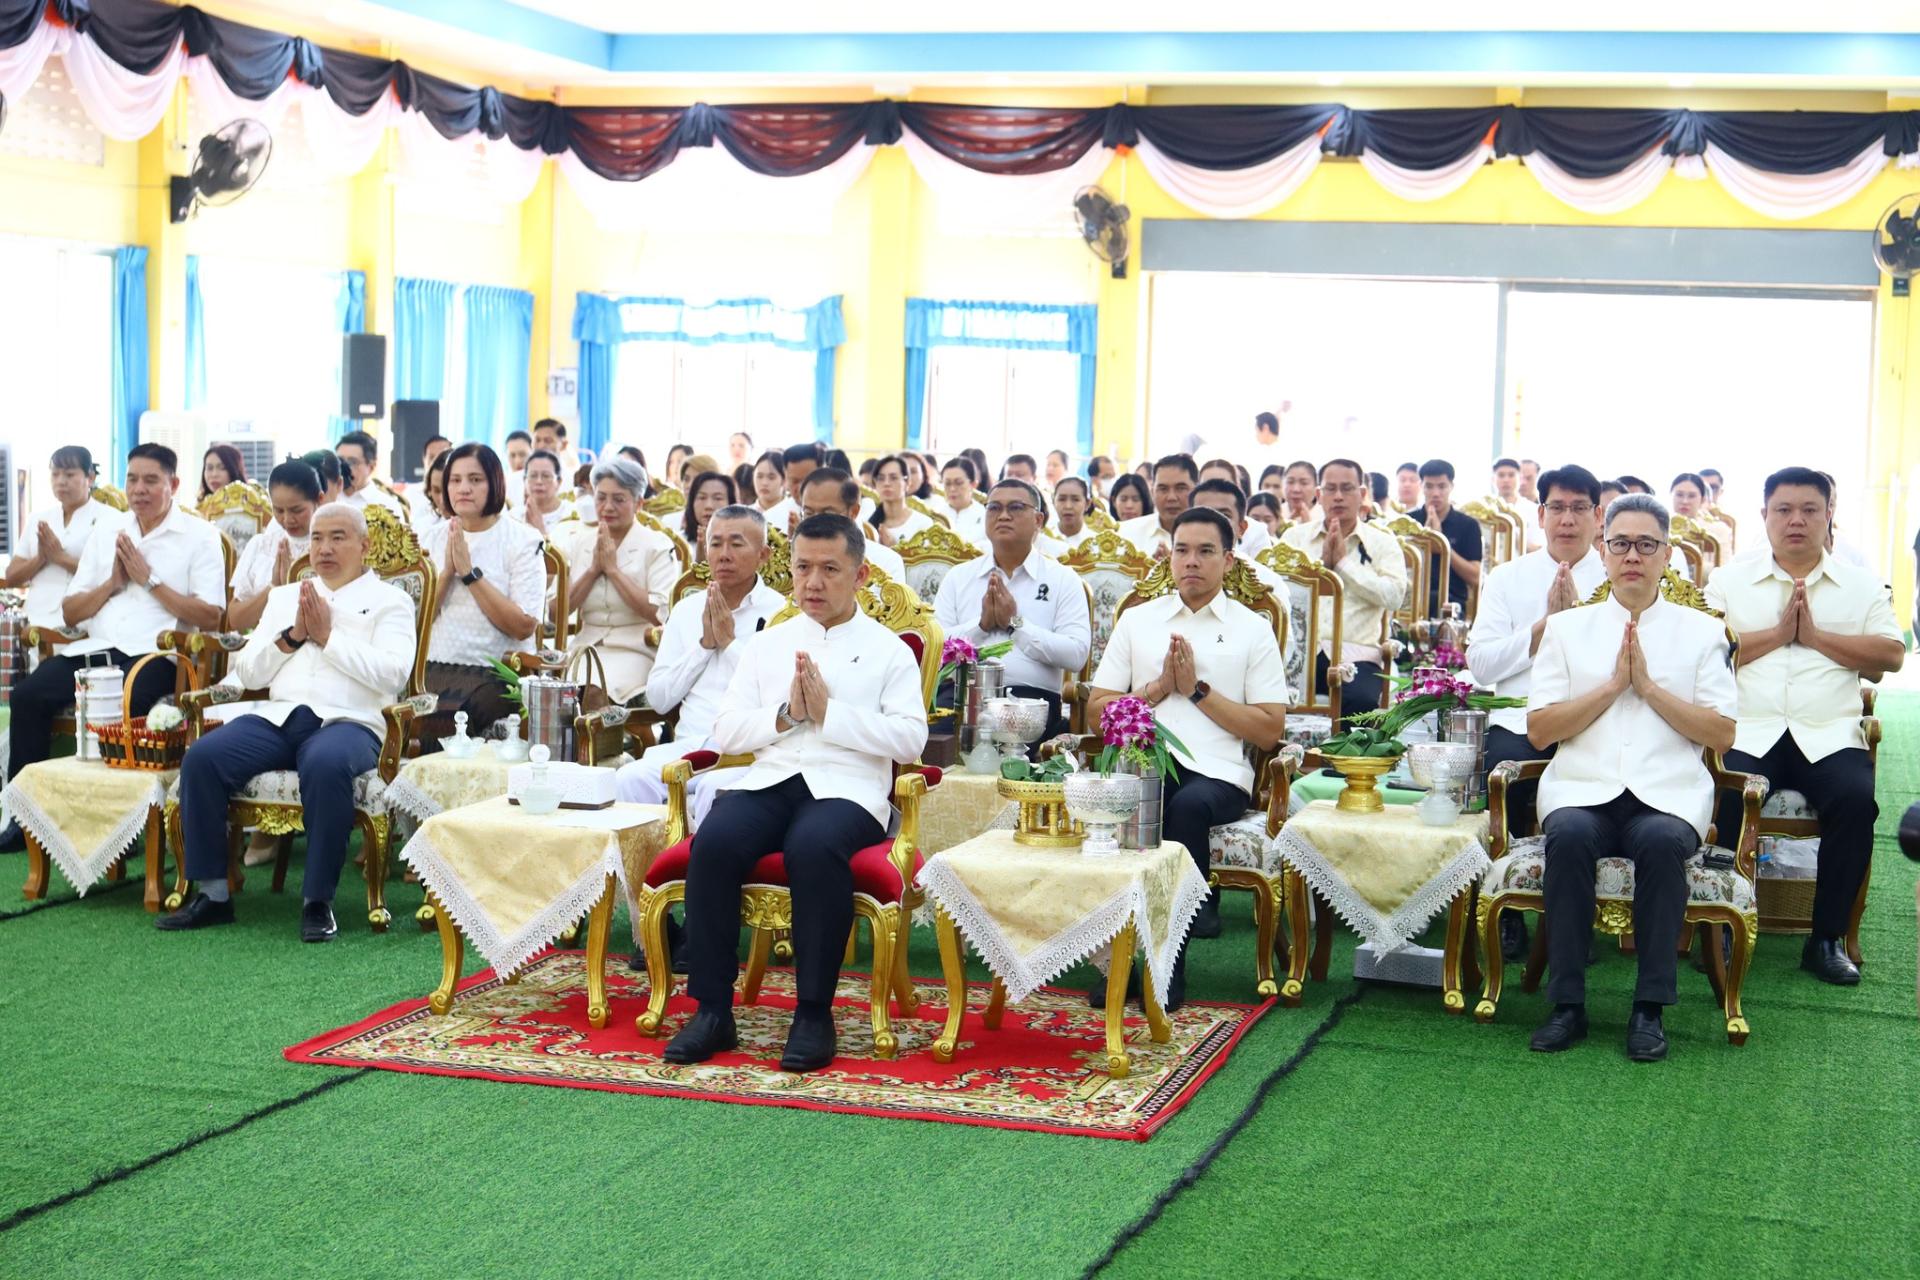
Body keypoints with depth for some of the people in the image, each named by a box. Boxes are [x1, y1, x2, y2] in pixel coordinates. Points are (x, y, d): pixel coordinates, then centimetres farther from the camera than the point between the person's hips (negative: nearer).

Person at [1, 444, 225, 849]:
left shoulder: (198, 535, 3)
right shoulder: (107, 528, 18)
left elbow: (210, 617, -7)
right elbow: (70, 613, 17)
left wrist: (149, 580, -8)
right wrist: (112, 583, 0)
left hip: (155, 653, -5)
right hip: (97, 648, 5)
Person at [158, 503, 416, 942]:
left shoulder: (389, 600, 13)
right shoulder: (284, 596, 26)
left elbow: (393, 674, -4)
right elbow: (246, 672, 18)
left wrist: (328, 636, -4)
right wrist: (292, 636, 3)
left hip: (347, 721, -4)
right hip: (276, 716, 4)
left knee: (325, 765, -39)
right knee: (202, 757, -23)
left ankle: (318, 901, -27)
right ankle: (212, 893, -15)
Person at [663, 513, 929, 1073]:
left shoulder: (888, 650, 12)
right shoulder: (765, 645, 22)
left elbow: (910, 737, -2)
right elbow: (725, 733, 13)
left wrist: (829, 712, -10)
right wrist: (786, 714, -4)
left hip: (847, 788, -3)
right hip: (770, 780, 3)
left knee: (814, 847, -38)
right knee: (714, 842, -30)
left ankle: (814, 1012, -25)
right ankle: (712, 1009, -21)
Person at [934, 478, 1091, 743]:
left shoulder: (1063, 579, 13)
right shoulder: (959, 576, 20)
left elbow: (1077, 655, -2)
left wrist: (1016, 623, -4)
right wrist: (982, 624, -4)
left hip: (1031, 694, -1)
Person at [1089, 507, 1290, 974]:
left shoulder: (1253, 629, 12)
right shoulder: (1136, 620, 19)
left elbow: (1270, 732, 4)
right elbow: (1097, 712, 14)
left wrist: (1197, 689, -3)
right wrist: (1159, 688, -1)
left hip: (1218, 771, -1)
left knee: (1189, 805, -36)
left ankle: (1169, 969, -26)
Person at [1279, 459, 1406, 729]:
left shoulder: (1382, 542, 13)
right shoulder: (1296, 536, 17)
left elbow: (1394, 596, -3)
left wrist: (1344, 560, -3)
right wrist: (1321, 561, -3)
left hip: (1355, 655, -1)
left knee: (1360, 701, -33)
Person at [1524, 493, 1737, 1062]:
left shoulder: (1701, 631, 13)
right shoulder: (1566, 627, 14)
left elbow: (1722, 734, 3)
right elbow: (1538, 730, 5)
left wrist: (1648, 684, -5)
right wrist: (1613, 684, -3)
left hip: (1669, 794, 0)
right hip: (1582, 786, 1)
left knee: (1662, 841, -35)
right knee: (1569, 836, -34)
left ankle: (1649, 1008, -24)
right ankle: (1568, 1004, -24)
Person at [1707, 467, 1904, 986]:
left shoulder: (1862, 586, 15)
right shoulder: (1730, 581, 12)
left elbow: (1891, 655, 2)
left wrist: (1815, 635, -4)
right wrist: (1777, 633, -4)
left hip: (1828, 735, 1)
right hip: (1748, 731, -1)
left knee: (1856, 797, -28)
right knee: (1724, 795, -30)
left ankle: (1828, 938, -15)